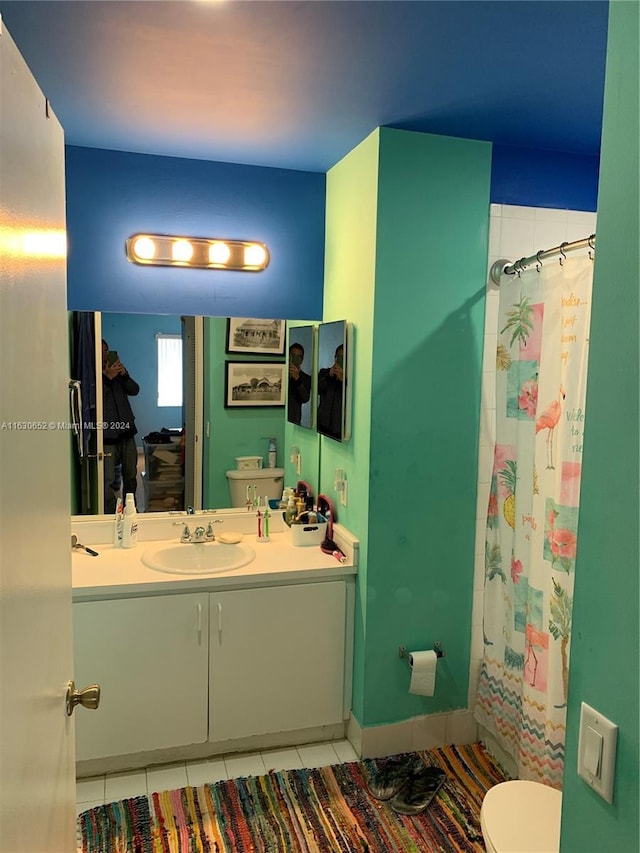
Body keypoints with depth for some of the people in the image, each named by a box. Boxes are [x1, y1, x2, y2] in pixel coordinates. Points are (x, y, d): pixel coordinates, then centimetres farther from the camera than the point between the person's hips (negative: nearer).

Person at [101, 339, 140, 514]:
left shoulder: (117, 371, 12)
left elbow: (134, 390, 4)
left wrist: (124, 374, -12)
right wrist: (107, 377, -26)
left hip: (126, 432, 6)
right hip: (107, 435, -6)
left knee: (131, 475, 15)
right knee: (108, 480, -8)